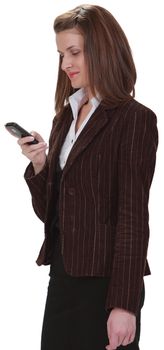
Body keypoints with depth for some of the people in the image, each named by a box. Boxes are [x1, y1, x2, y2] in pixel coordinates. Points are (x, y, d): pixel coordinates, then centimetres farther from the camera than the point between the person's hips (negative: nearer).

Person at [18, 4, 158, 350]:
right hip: (63, 273, 7)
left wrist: (124, 304, -17)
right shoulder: (65, 117, 12)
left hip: (105, 280, -7)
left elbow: (133, 216, -13)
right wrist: (39, 165, -4)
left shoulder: (134, 119, -9)